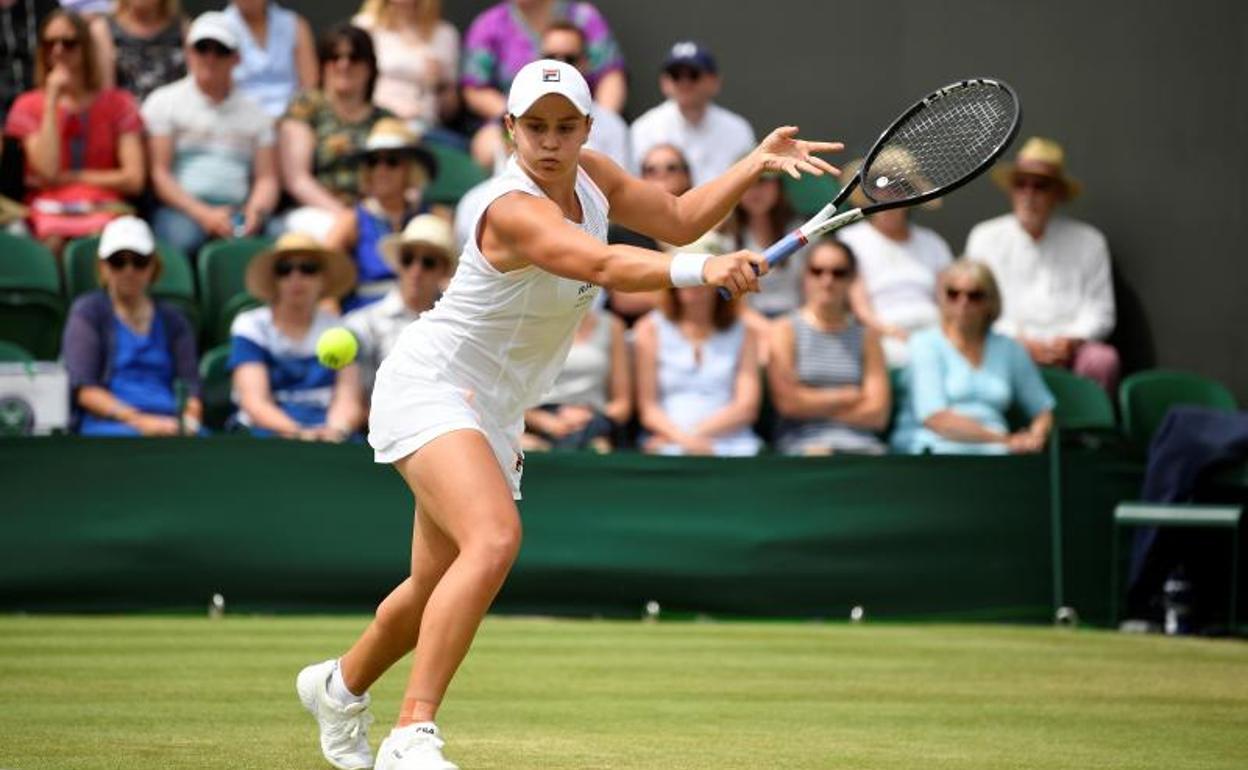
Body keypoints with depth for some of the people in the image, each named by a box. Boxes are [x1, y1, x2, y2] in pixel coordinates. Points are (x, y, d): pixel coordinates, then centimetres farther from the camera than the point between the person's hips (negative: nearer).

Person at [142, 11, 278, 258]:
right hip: (180, 210, -3)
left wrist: (255, 212, -10)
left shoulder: (254, 114, 22)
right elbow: (158, 173, 2)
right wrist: (203, 214, -12)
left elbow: (267, 179, 15)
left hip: (235, 214, 3)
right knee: (181, 238, -38)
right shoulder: (163, 101, 12)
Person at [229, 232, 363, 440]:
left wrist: (337, 429, -23)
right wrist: (298, 432, -25)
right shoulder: (250, 326, 8)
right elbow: (254, 402, -6)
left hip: (330, 442, 2)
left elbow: (348, 400, 2)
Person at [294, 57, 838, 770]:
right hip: (429, 385, -9)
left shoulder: (590, 175, -1)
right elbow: (607, 266, -44)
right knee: (495, 539, -32)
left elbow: (678, 219, 11)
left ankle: (340, 685, 48)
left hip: (492, 415, 9)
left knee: (439, 591, 19)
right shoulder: (514, 210, -28)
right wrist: (701, 269, -60)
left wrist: (756, 163, -1)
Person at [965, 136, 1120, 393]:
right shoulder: (984, 237, 13)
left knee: (1103, 360, -33)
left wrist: (1071, 340, -11)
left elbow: (1100, 313, 10)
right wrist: (1021, 341, -10)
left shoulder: (1088, 242, 14)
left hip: (1070, 349, 1)